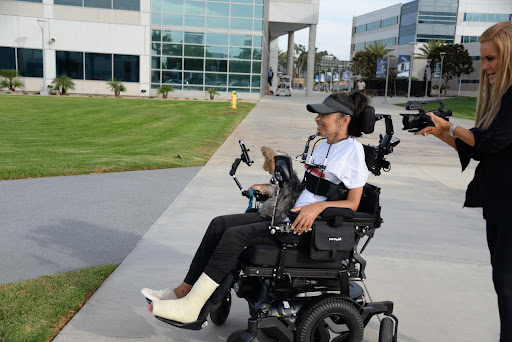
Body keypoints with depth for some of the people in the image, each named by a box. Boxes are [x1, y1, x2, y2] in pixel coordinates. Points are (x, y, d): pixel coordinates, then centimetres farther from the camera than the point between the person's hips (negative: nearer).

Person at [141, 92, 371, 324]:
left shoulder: (353, 150, -7)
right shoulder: (324, 146, 18)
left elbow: (352, 203, -10)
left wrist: (319, 206, -24)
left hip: (308, 227, -9)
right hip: (289, 215, 9)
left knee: (236, 235, -23)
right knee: (220, 224, -5)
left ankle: (191, 307, -19)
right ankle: (184, 291, -2)